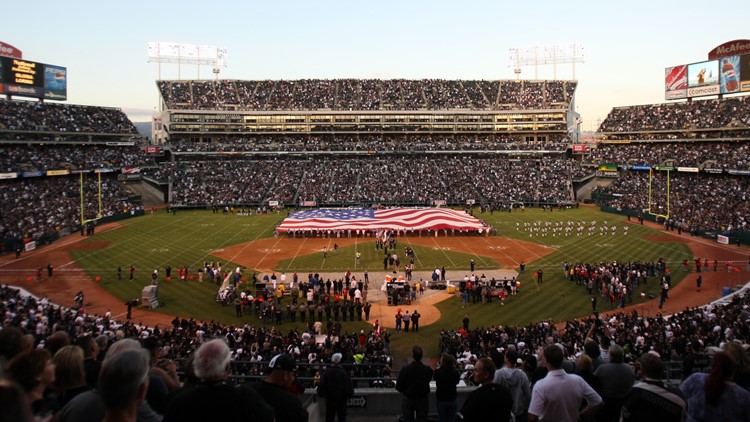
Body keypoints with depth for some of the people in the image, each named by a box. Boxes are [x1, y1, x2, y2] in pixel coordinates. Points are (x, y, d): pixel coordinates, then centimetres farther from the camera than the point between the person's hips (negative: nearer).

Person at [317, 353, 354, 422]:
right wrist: (350, 394, 3)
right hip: (341, 399, -2)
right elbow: (348, 385, -12)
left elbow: (321, 385, -7)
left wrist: (321, 394, 8)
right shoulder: (344, 372, -18)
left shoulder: (327, 372, -12)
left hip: (330, 399, 2)